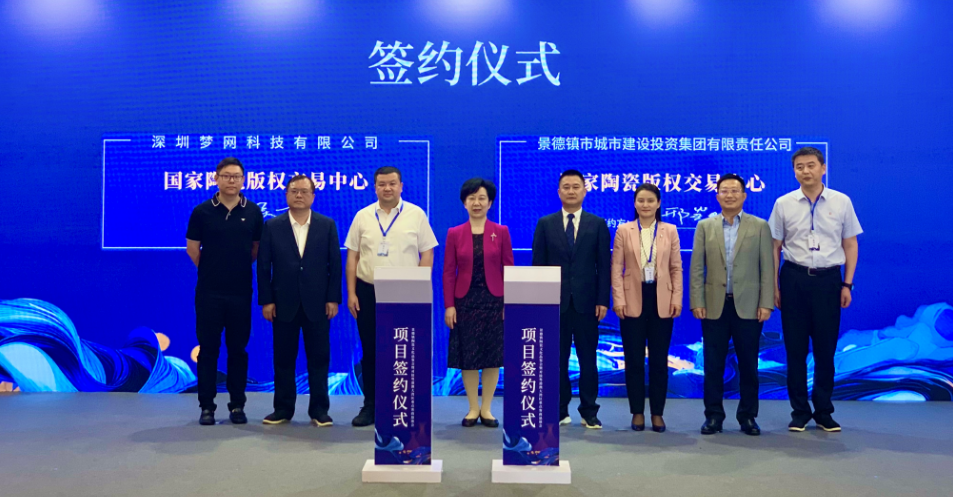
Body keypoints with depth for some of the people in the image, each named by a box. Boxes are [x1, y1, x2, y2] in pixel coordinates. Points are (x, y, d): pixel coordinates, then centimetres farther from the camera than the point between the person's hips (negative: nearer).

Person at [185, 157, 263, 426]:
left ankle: (237, 405, 16)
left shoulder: (253, 212, 3)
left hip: (241, 292, 1)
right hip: (208, 292, -1)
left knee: (238, 349, 7)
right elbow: (192, 248, 6)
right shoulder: (202, 211, -1)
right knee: (208, 348, 4)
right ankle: (207, 405, 14)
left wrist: (239, 269, 10)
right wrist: (211, 270, 12)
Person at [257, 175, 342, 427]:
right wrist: (266, 300, -4)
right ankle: (283, 409, 18)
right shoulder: (272, 226, 4)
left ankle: (319, 410, 13)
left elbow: (335, 264, 2)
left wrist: (333, 299, -4)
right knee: (284, 358, 7)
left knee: (319, 358, 4)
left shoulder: (327, 225, 4)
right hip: (284, 304, 0)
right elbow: (263, 266, 2)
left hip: (317, 303, 0)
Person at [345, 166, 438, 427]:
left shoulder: (416, 215, 0)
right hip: (368, 291, 2)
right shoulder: (363, 216, 6)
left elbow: (427, 255, 0)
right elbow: (352, 256, 7)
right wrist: (351, 293, 1)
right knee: (370, 351, 8)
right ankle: (370, 406, 19)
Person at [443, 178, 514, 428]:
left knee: (493, 355, 4)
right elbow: (448, 272, 1)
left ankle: (487, 408, 17)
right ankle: (473, 408, 17)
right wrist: (449, 305, -5)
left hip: (494, 301, 0)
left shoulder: (501, 232, 2)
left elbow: (509, 269, 2)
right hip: (465, 302, 0)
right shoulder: (454, 233, 2)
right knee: (467, 356, 4)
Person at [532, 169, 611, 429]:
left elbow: (604, 266, 3)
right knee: (557, 359, 5)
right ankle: (560, 410, 15)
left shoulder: (598, 224, 6)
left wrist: (603, 300, -5)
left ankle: (589, 412, 14)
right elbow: (538, 265, 4)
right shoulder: (545, 224, 6)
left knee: (587, 359, 5)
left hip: (586, 302, 0)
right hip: (555, 301, 0)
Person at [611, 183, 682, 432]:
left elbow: (676, 268, 7)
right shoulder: (623, 231, 5)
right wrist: (619, 299, -7)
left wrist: (677, 299, -2)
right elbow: (616, 268, 1)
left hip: (661, 301, 1)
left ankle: (657, 413, 15)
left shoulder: (670, 231, 8)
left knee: (659, 360, 5)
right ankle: (637, 412, 14)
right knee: (634, 359, 3)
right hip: (633, 301, -1)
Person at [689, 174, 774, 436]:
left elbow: (767, 268, 1)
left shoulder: (760, 226, 5)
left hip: (748, 306, -1)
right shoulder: (705, 227, 7)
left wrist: (766, 303, -6)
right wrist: (697, 302, -4)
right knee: (713, 365, 5)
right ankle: (714, 415, 15)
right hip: (714, 306, 1)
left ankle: (748, 415, 18)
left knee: (748, 364, 5)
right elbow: (696, 268, 4)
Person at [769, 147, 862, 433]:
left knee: (825, 349, 6)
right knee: (795, 348, 5)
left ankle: (824, 412, 21)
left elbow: (850, 245, 5)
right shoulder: (784, 204, 2)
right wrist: (774, 286, 1)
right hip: (794, 278, 0)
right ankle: (799, 412, 18)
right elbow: (775, 247, 5)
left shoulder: (841, 202, 2)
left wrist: (847, 284, 0)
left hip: (828, 279, 0)